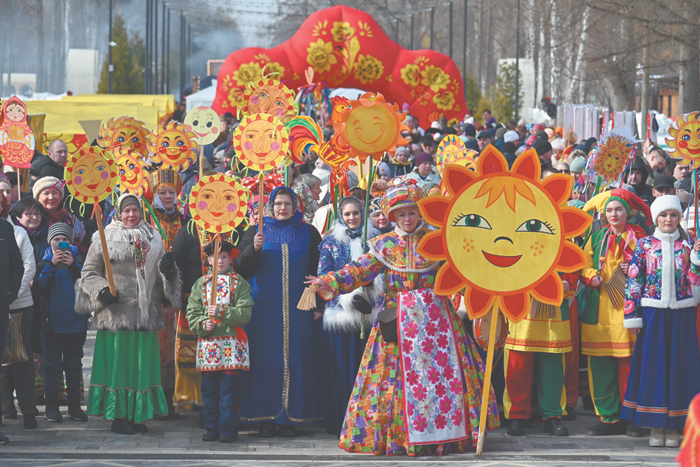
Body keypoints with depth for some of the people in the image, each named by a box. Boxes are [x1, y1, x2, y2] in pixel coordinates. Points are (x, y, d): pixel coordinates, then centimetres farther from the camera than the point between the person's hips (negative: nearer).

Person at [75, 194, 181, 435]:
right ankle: (118, 417, 2)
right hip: (116, 313, -4)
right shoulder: (104, 239, 2)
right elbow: (89, 273, 4)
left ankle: (137, 415, 11)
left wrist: (167, 270, -2)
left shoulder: (152, 238, 14)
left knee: (142, 364, 4)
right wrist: (101, 290, -13)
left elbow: (160, 278, 20)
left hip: (146, 314, 4)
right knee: (118, 362, -3)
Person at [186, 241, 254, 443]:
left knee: (229, 388, -3)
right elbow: (191, 312, 8)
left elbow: (245, 313, -5)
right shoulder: (201, 283, 11)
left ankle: (228, 429, 1)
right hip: (208, 341, 3)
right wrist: (202, 324, -11)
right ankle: (212, 427, 13)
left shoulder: (239, 283, 3)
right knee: (209, 387, 5)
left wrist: (222, 312, -17)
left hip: (232, 342, -3)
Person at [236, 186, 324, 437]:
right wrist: (253, 249, -16)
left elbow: (318, 270, 10)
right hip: (264, 310, -1)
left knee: (296, 360, -2)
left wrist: (318, 305, 3)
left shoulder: (308, 233, 10)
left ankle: (291, 418, 3)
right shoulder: (256, 232, 9)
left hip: (298, 310, 1)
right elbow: (241, 268, 2)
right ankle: (266, 418, 0)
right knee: (265, 361, -4)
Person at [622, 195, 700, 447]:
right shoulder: (645, 245, 3)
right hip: (653, 313, -1)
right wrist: (632, 315, -3)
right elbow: (633, 281, 2)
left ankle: (673, 427, 9)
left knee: (678, 365, 1)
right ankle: (656, 426, 8)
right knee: (652, 365, 0)